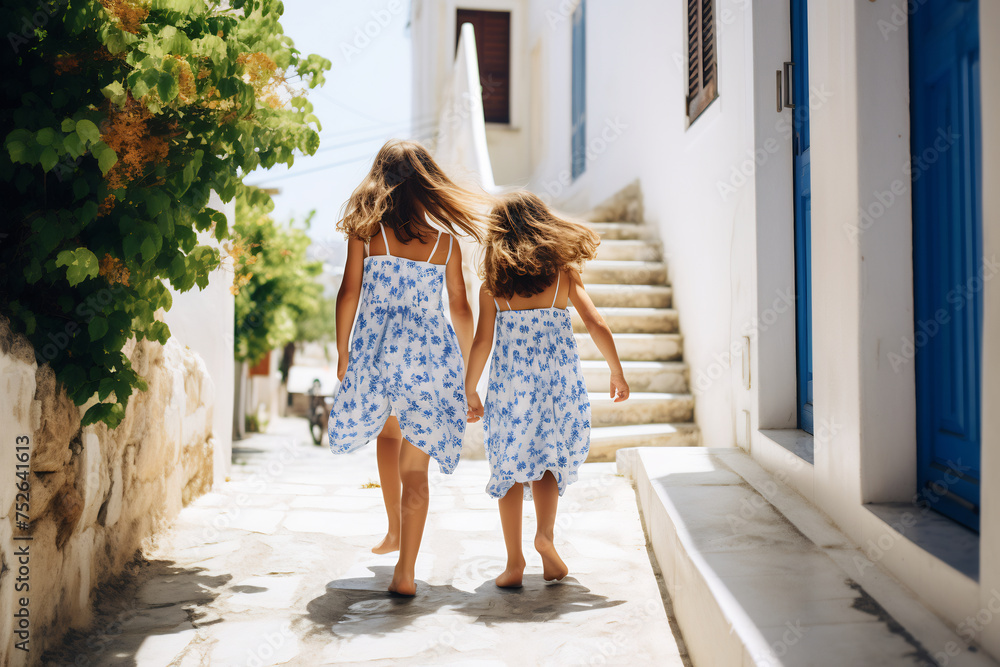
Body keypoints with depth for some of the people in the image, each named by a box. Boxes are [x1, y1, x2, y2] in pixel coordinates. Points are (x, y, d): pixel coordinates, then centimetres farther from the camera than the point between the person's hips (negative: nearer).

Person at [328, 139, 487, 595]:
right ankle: (405, 572, 4)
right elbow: (460, 307, 5)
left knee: (387, 433, 29)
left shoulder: (366, 229, 1)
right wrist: (467, 368, 15)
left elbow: (349, 292, -1)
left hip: (376, 348, 0)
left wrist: (342, 352, 10)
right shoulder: (444, 238, 4)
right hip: (430, 353, 0)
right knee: (415, 467, 5)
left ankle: (395, 529, 30)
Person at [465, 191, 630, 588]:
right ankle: (545, 535, -4)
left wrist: (470, 391, 8)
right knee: (549, 458, 17)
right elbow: (597, 325, -3)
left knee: (510, 466, 10)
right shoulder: (563, 272, 2)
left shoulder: (493, 281, 1)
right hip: (560, 377, 1)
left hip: (510, 380, 0)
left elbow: (482, 342, -2)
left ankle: (514, 562, 10)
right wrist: (617, 373, 8)